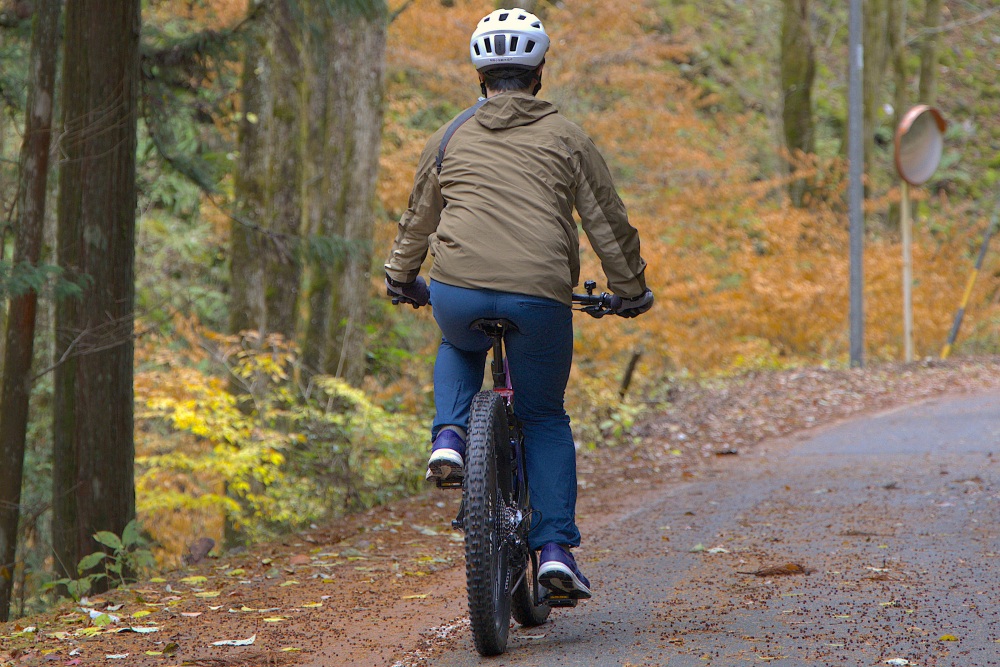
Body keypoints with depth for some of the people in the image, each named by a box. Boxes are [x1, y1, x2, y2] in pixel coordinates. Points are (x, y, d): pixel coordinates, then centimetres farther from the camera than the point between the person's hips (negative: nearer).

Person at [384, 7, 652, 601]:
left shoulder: (451, 138, 16)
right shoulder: (567, 139, 11)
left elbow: (418, 220, 27)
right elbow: (609, 223, 13)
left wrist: (402, 280, 43)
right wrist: (631, 290, 26)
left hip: (458, 291, 1)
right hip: (541, 297, -1)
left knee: (459, 350, 37)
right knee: (545, 418, 16)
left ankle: (449, 437, 11)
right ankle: (557, 547, 7)